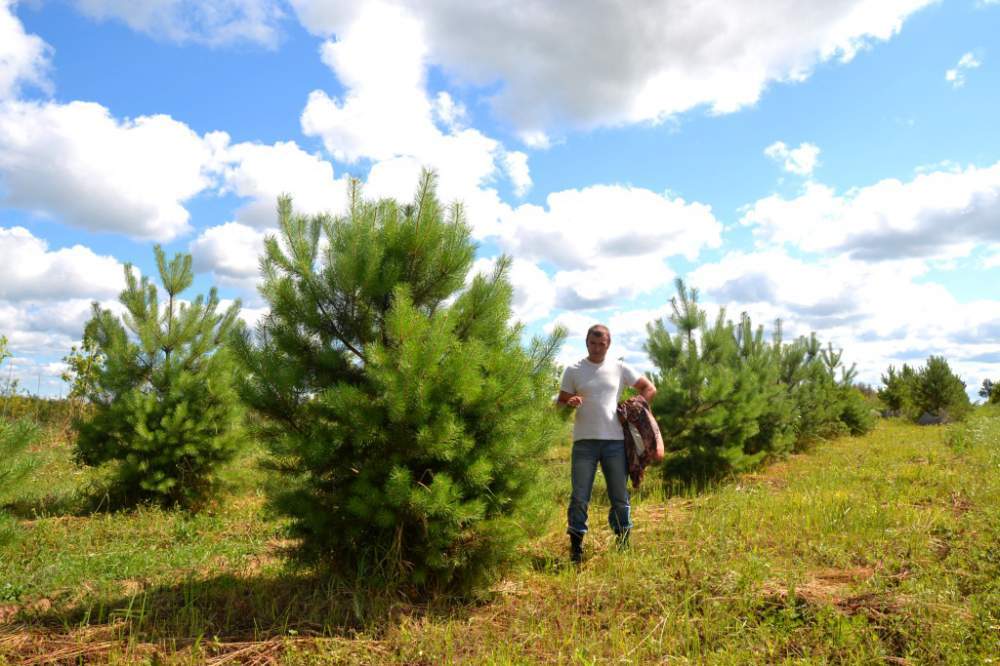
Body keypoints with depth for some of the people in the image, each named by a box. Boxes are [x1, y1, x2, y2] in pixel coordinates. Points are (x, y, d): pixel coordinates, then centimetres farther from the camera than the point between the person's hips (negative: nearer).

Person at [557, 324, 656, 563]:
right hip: (584, 441, -1)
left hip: (615, 441, 1)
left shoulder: (620, 368, 7)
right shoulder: (573, 370, 4)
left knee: (620, 497, 11)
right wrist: (570, 404, -16)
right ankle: (576, 547, 9)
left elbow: (649, 389, 14)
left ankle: (623, 543, 26)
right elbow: (560, 402, 7)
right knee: (579, 498, -1)